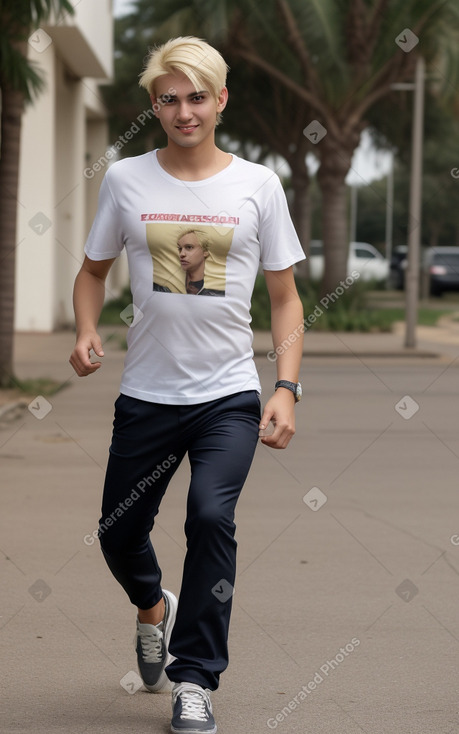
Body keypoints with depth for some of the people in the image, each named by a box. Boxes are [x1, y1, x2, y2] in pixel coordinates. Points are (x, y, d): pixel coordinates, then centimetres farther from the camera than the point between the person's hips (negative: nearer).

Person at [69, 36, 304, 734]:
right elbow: (93, 269, 15)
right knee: (119, 536, 9)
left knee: (211, 519, -21)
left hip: (230, 396, -2)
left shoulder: (258, 185, 0)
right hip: (146, 394, 2)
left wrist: (287, 388, -8)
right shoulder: (125, 179, 2)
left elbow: (285, 297, 4)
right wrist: (86, 332, -5)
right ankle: (154, 608, 45)